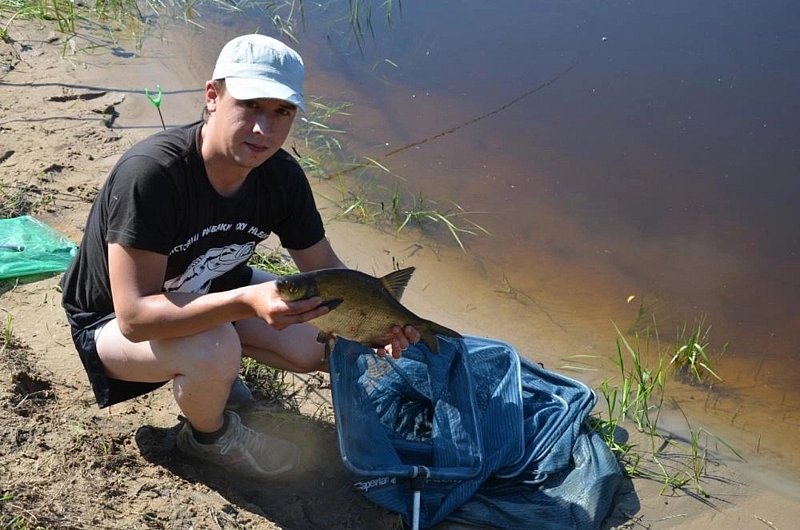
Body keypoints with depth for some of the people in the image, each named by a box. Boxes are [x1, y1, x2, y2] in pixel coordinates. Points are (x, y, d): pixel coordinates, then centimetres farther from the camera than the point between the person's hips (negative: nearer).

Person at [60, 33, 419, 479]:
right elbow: (135, 316, -38)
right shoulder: (150, 174, -36)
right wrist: (247, 302, -51)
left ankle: (211, 372, 15)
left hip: (212, 292, 6)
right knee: (214, 351, -36)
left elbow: (325, 268, -6)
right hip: (110, 321, -6)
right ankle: (210, 436, -1)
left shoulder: (282, 175, -16)